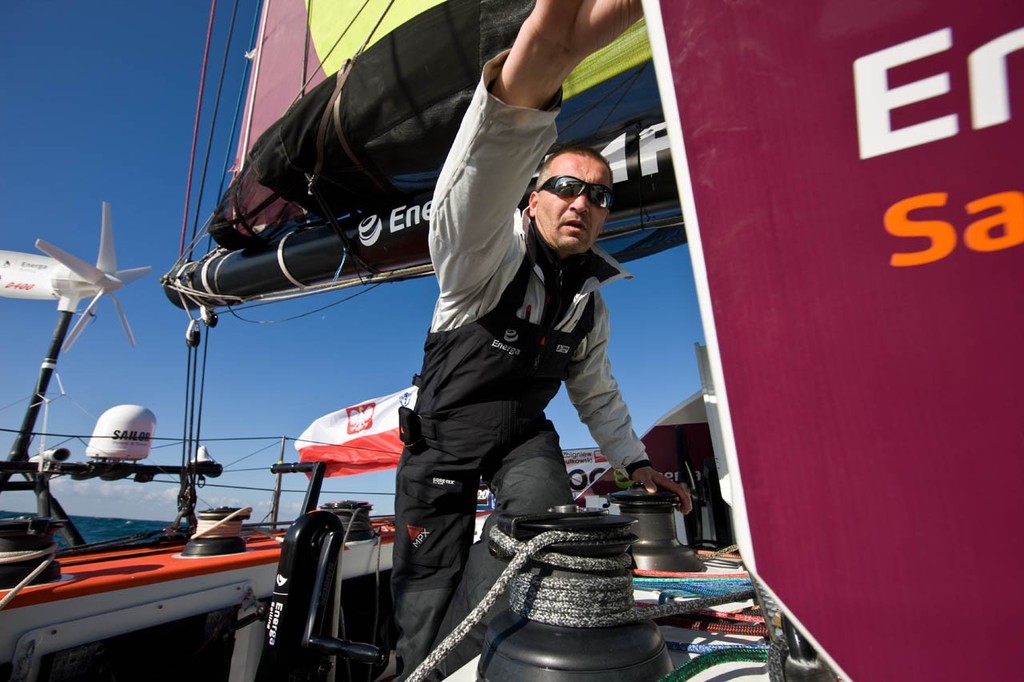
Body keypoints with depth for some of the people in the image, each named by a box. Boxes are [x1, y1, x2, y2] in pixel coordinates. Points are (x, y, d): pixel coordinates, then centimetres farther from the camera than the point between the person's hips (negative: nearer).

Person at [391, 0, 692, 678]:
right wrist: (531, 72, -61)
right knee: (427, 584, 2)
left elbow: (597, 391, 14)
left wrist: (635, 461, 11)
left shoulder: (591, 301, 2)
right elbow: (475, 186, -43)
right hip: (441, 432, -3)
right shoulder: (486, 252, -18)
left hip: (524, 436, 4)